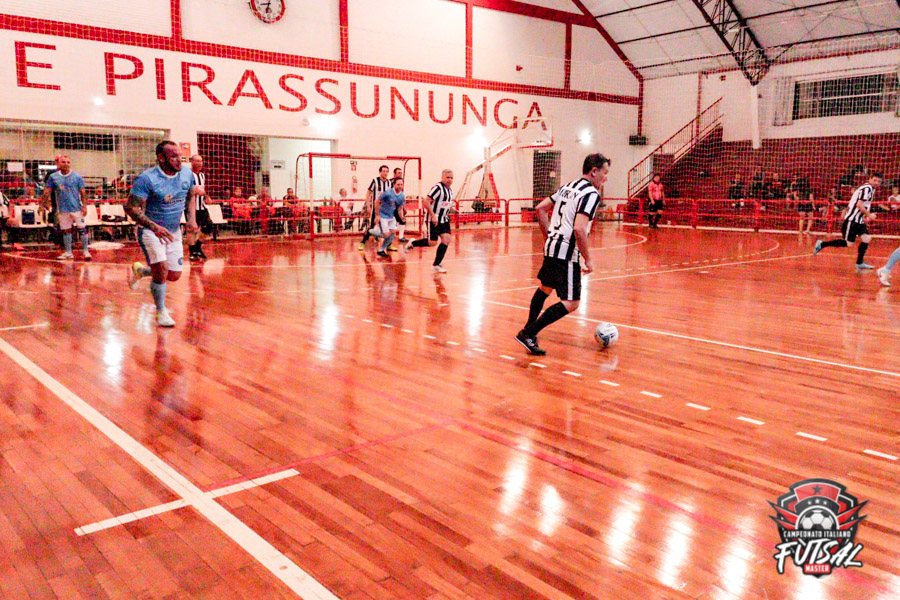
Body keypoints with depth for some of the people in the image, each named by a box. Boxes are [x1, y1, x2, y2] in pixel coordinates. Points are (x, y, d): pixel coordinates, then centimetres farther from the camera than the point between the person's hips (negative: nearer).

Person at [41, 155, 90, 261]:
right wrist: (43, 204, 0)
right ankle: (68, 252, 17)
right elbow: (47, 192, 7)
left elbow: (83, 192, -1)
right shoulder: (53, 177, 5)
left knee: (82, 228, -4)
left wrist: (84, 206, -8)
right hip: (62, 208, 2)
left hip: (76, 207, -2)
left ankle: (86, 251, 4)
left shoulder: (77, 176, 0)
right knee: (65, 230, 8)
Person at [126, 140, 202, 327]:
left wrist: (192, 218, 0)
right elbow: (131, 208, -23)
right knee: (161, 269, -19)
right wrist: (155, 227, -34)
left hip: (174, 231, 6)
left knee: (174, 275, 6)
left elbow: (191, 195, 15)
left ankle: (141, 270, 37)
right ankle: (161, 312, 5)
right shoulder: (146, 178, -21)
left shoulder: (187, 173, -4)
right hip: (150, 230, -5)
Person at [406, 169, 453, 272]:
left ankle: (436, 265, 1)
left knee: (446, 240, -5)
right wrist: (433, 216, -24)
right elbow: (426, 201, -22)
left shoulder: (449, 190, 12)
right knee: (432, 242, -5)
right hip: (434, 220, -8)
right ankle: (413, 243, 22)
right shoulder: (438, 187, -16)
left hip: (444, 219, 8)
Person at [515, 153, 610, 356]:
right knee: (571, 303, -7)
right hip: (567, 253, -9)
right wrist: (588, 259, -16)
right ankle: (528, 334, -13)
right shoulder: (591, 193, -13)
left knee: (545, 288, 28)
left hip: (551, 246, 9)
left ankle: (529, 328, 40)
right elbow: (579, 229, -24)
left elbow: (541, 208, 17)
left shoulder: (567, 187, 13)